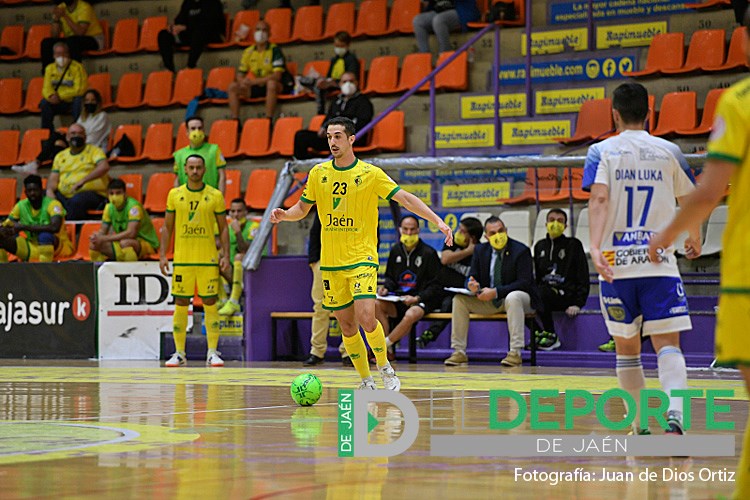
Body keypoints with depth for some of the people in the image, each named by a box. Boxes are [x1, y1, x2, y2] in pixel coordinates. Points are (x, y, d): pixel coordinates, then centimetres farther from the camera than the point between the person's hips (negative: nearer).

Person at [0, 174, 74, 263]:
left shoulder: (52, 204, -17)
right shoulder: (21, 206, -1)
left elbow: (55, 228, -35)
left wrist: (24, 227, -34)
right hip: (33, 248, 5)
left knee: (44, 235, -39)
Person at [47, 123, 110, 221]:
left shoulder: (94, 151, 7)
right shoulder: (60, 156, 22)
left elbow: (104, 167, -13)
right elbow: (53, 178, 16)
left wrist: (83, 181, -24)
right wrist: (50, 190, -9)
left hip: (92, 193, -4)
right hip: (64, 195, 4)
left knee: (77, 200, -39)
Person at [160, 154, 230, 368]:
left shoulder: (215, 196, 2)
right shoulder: (174, 195, 6)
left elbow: (223, 228, 5)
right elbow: (167, 227, 10)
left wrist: (225, 255, -4)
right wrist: (162, 255, 2)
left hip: (208, 259, -1)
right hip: (182, 260, 1)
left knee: (210, 304, -2)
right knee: (181, 304, 2)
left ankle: (212, 352, 3)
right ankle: (179, 353, 8)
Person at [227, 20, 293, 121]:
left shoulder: (275, 50, -11)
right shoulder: (248, 52, 4)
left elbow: (277, 76, -21)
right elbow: (240, 75, 7)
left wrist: (254, 81, -28)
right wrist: (242, 81, -20)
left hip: (276, 87, -5)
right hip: (256, 87, 5)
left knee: (271, 83, -38)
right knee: (233, 87, -11)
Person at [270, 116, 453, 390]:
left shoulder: (371, 173, -5)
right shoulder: (318, 173, 5)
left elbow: (405, 198, -9)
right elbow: (302, 208, 15)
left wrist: (437, 220, -20)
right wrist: (284, 214, -7)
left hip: (362, 258, -4)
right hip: (330, 262, 4)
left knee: (366, 318, -19)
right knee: (347, 325, 5)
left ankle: (385, 367, 6)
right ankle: (366, 381, 19)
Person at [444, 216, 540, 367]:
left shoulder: (521, 251, -12)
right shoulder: (480, 250, 4)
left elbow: (524, 282, -19)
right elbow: (472, 277, 6)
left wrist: (496, 292, -29)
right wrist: (472, 286, -22)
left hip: (519, 298, -5)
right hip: (488, 299, 5)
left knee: (513, 297, -40)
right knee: (459, 299, -13)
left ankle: (515, 353, -42)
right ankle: (459, 352, -12)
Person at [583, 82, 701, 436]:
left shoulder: (602, 152, 2)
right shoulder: (668, 152, 7)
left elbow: (599, 199, -14)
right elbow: (690, 205, 12)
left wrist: (595, 248, -23)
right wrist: (694, 240, 32)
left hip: (616, 263, 0)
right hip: (659, 262, 0)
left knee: (626, 346, 14)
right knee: (667, 344, -6)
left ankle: (640, 425, 21)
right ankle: (675, 414, -29)